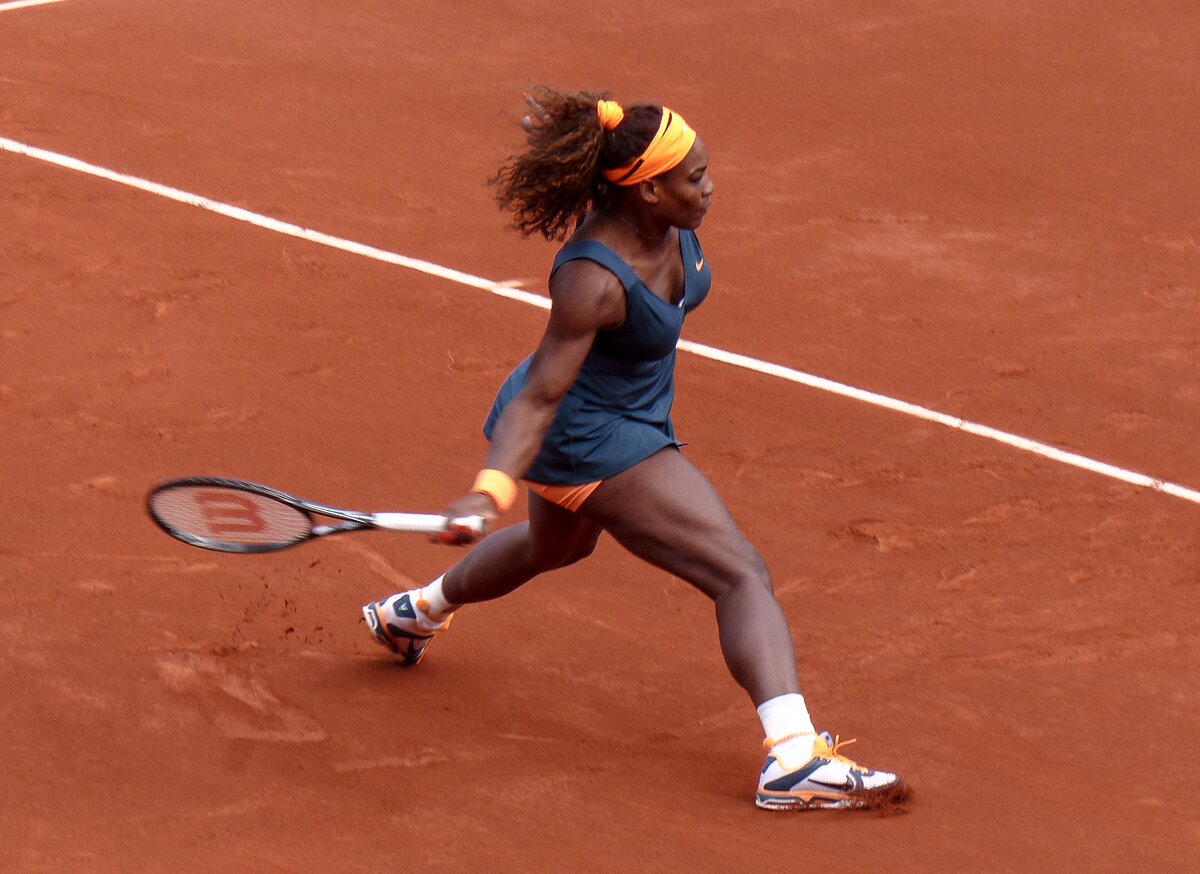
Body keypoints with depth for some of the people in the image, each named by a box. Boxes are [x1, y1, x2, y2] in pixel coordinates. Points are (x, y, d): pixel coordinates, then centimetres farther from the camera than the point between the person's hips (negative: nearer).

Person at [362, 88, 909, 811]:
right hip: (600, 444, -10)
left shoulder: (671, 225, -14)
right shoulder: (592, 280, -35)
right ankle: (794, 760, -25)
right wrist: (491, 491, -44)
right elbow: (539, 399, -36)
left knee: (557, 545, 39)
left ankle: (415, 613, 62)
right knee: (744, 576, -15)